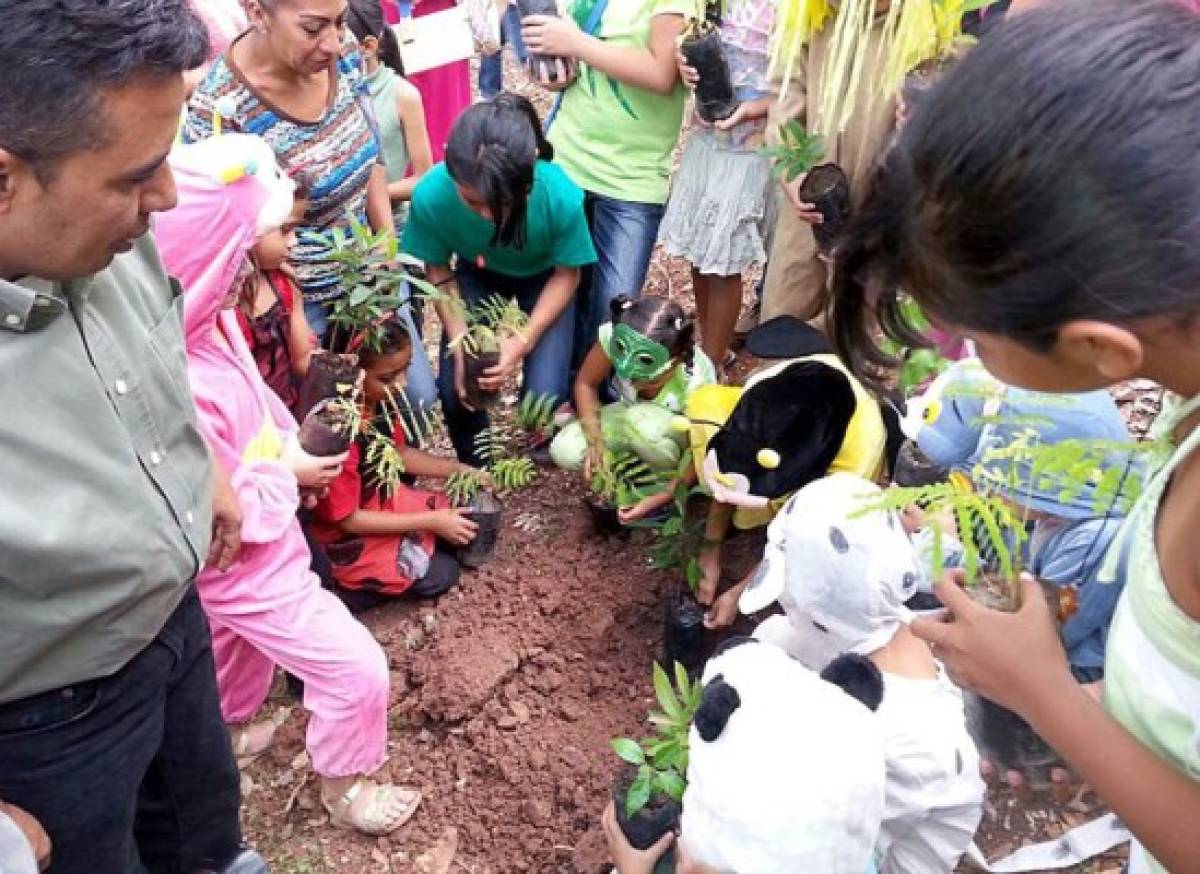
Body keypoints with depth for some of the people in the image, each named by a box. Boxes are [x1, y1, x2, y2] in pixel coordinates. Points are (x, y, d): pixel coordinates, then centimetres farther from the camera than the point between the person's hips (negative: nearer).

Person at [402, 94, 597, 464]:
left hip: (543, 276, -1)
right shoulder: (430, 195, -35)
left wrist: (524, 340, -26)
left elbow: (566, 273, -18)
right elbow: (438, 269, -14)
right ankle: (474, 468, 22)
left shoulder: (561, 197, -39)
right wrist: (458, 340, -24)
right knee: (455, 388, -11)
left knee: (544, 393, -16)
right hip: (476, 274, 2)